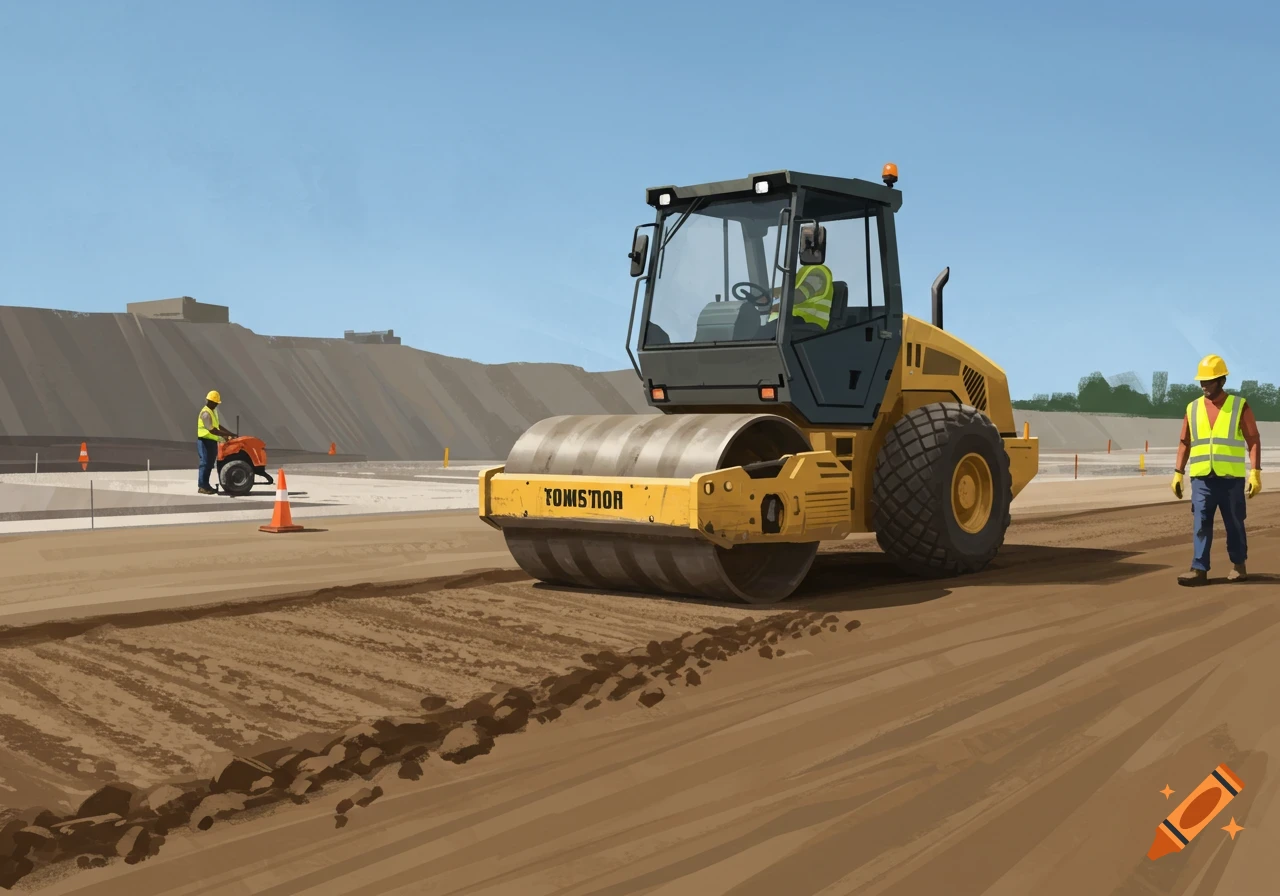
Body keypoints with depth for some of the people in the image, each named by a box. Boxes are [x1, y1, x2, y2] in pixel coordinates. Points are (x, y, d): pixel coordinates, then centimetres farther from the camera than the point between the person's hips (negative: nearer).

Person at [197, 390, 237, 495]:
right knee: (205, 463, -6)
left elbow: (217, 426, 22)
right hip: (205, 441, -10)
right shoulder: (206, 413, -19)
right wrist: (227, 434, -26)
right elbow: (212, 430, -27)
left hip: (212, 441, 10)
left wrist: (230, 433, 13)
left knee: (210, 464, 13)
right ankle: (202, 486, -2)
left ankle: (205, 485, 19)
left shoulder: (213, 411, 14)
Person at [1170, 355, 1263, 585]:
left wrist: (1256, 473, -10)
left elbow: (1253, 440, -3)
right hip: (1202, 478, 2)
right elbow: (1185, 443, 10)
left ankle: (1238, 565, 24)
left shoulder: (1240, 406, -1)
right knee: (1201, 524, -3)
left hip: (1231, 477, -2)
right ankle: (1199, 570, -4)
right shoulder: (1192, 408, 7)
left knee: (1234, 523, 8)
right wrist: (1178, 474, 4)